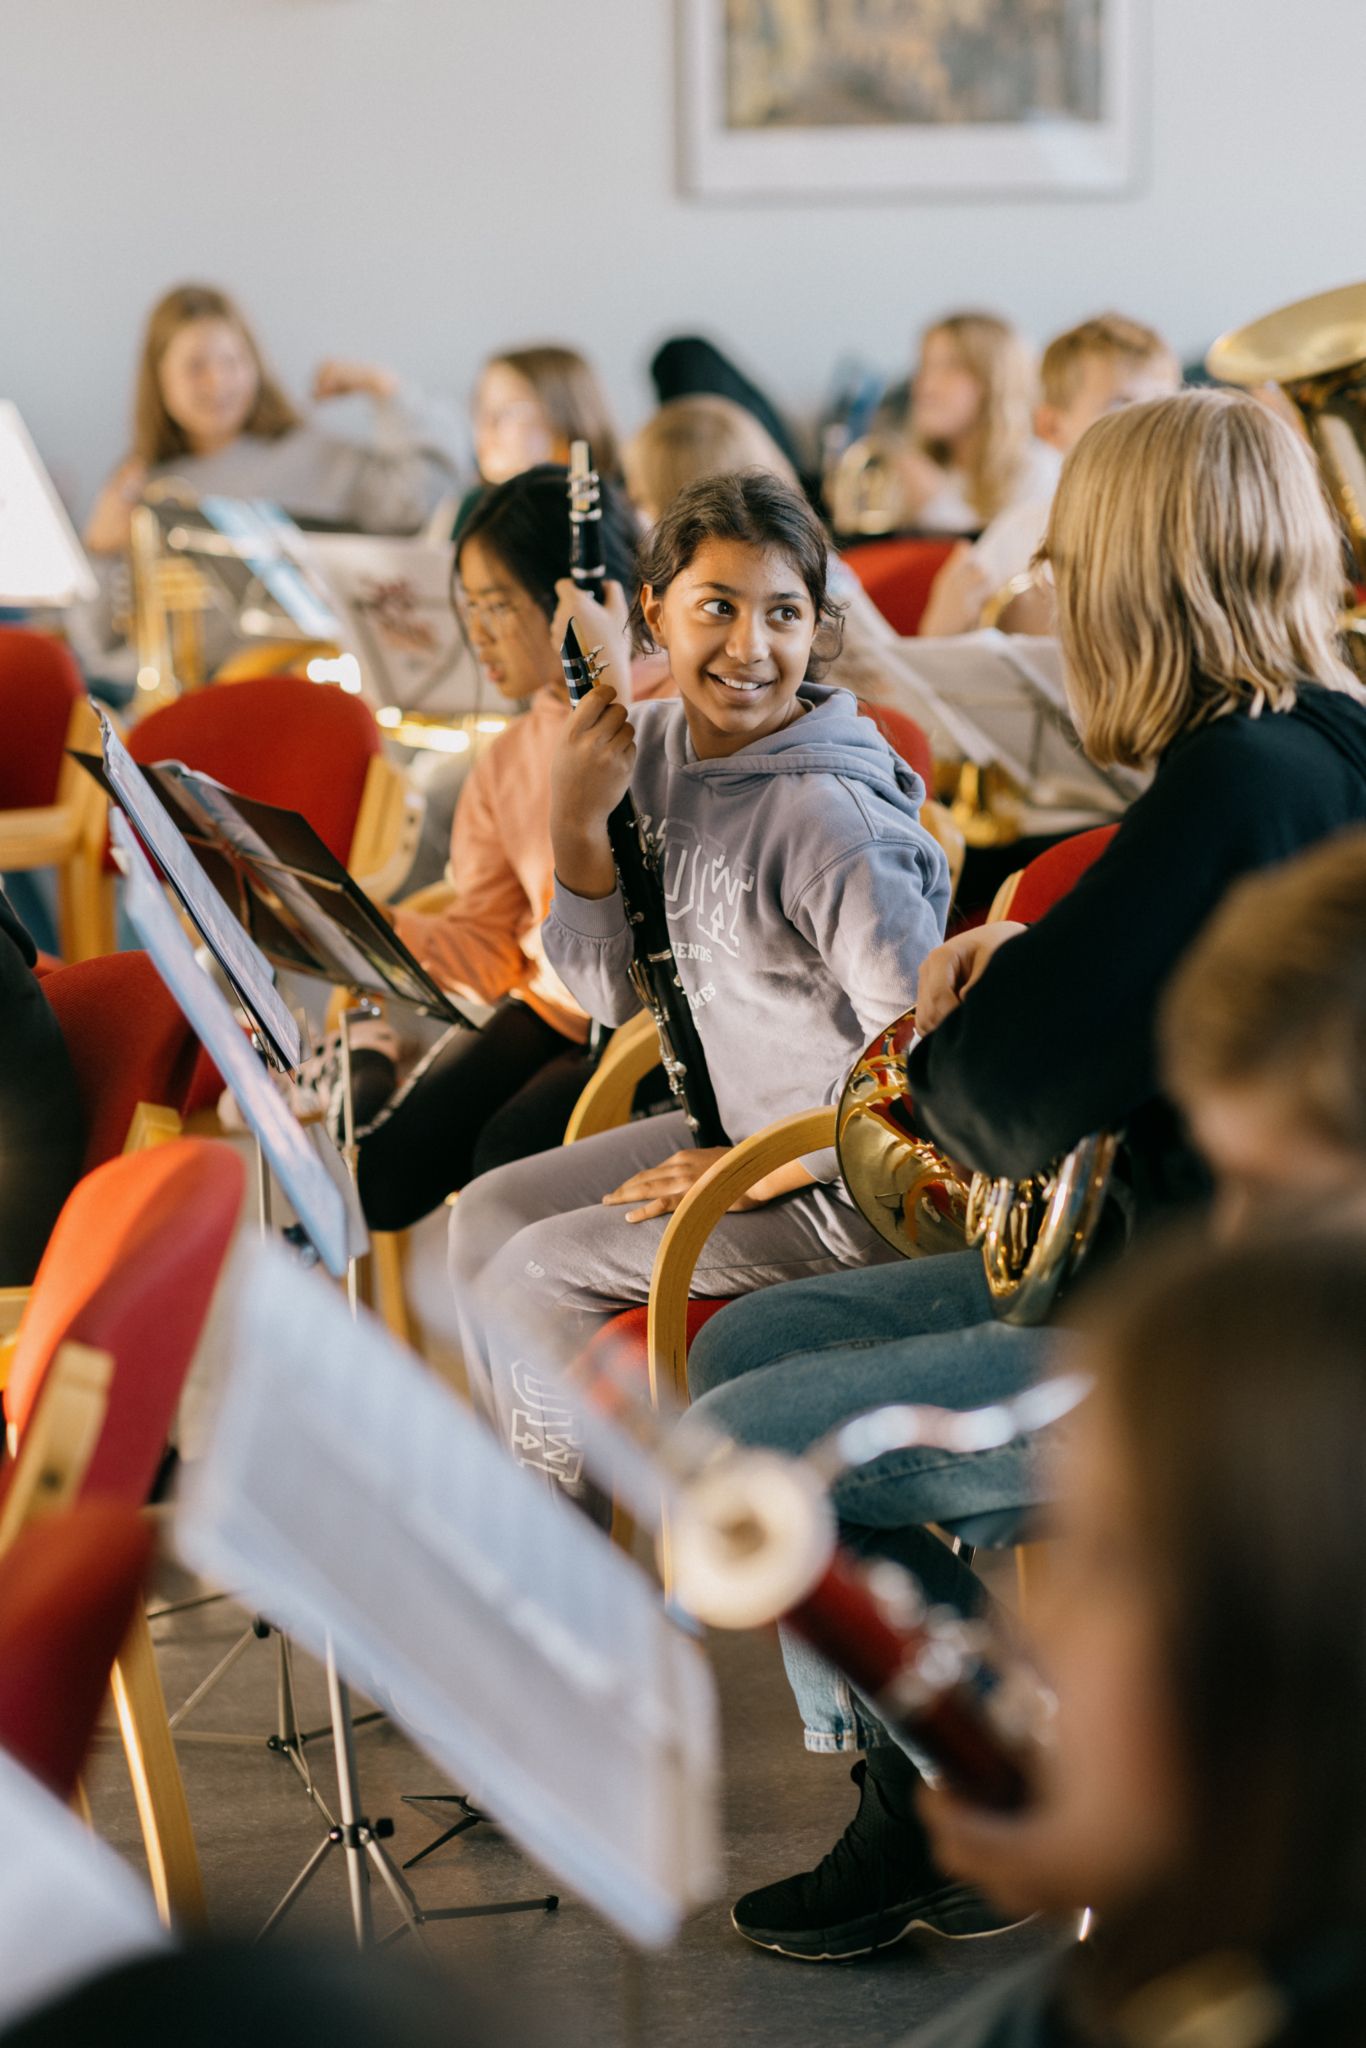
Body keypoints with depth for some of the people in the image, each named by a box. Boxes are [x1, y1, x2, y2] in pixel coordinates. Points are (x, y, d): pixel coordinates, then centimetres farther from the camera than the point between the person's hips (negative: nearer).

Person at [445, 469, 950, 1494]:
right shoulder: (651, 750, -1)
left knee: (537, 1278, -10)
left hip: (845, 1182, -8)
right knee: (488, 1216, 10)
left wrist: (759, 1174, -18)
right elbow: (617, 993, 5)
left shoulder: (828, 816, -26)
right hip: (733, 1123, 9)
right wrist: (577, 822, -10)